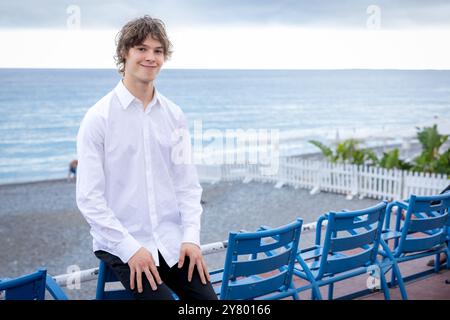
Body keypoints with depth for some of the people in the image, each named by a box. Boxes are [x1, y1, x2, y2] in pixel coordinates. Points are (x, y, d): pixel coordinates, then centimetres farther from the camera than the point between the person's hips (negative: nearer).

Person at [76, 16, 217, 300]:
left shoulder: (175, 116, 6)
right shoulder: (99, 117, -6)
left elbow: (188, 184, 8)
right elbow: (89, 198, -9)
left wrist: (191, 236, -5)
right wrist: (131, 248, -15)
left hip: (172, 240, 4)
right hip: (120, 242, -4)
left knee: (207, 297, -8)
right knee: (160, 296, -21)